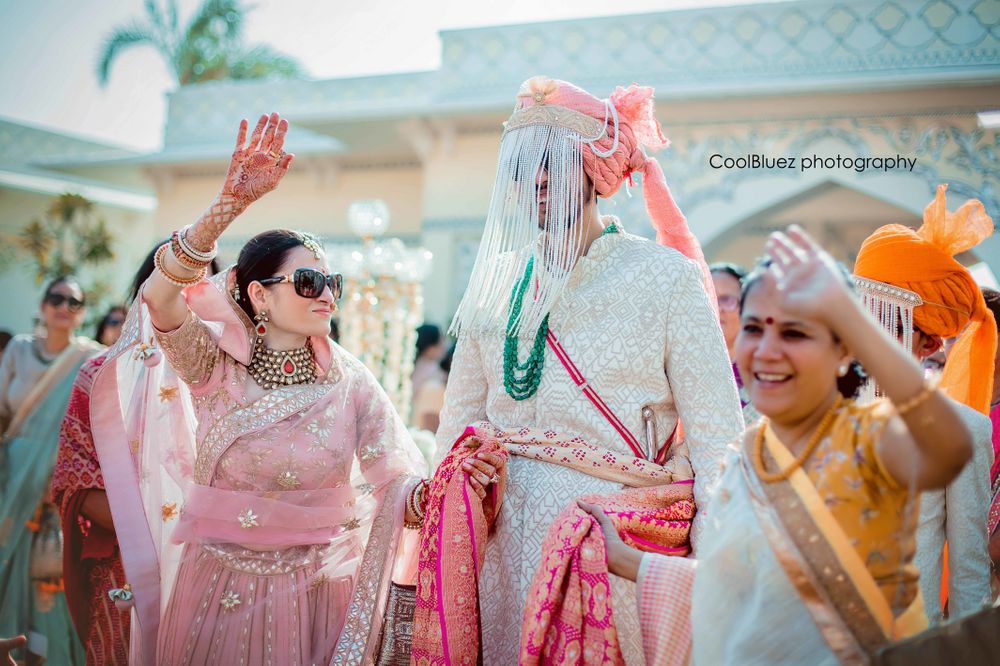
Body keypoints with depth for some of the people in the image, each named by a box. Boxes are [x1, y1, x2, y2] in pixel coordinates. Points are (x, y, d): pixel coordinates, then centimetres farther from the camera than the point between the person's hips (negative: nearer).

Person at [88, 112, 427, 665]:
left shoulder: (349, 381, -4)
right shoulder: (216, 366, -8)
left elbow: (396, 485, -12)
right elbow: (160, 297, -26)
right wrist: (230, 203, -38)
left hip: (315, 597, 1)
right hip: (217, 591, -1)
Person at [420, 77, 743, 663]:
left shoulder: (666, 278, -6)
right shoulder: (498, 281, 7)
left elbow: (717, 440, -9)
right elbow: (460, 413, 17)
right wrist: (466, 465, -3)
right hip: (503, 543, 4)